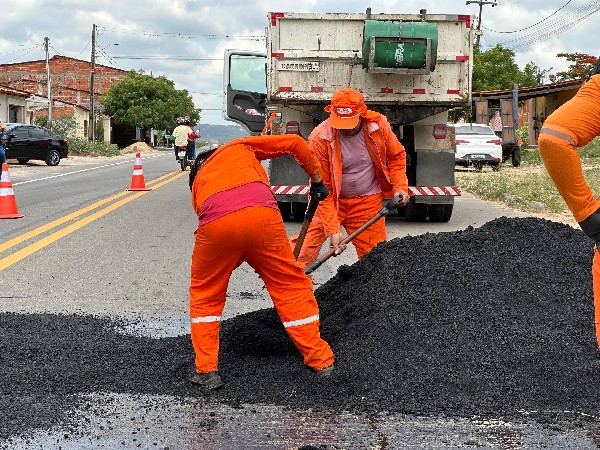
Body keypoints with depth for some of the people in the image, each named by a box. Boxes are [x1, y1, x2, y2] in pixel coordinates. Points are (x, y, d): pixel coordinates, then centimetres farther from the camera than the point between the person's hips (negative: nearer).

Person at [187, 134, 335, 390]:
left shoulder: (198, 181, 38)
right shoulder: (241, 146, 36)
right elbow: (295, 143, 27)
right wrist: (316, 179, 39)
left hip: (215, 225, 1)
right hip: (262, 214, -1)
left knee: (204, 295, 24)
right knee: (291, 286, 14)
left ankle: (207, 370, 20)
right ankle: (321, 361, 19)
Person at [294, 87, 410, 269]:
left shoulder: (378, 125, -12)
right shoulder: (319, 138, -21)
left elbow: (397, 155, 11)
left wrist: (400, 187, -1)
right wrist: (333, 230, -20)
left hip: (368, 201, 2)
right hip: (331, 201, -2)